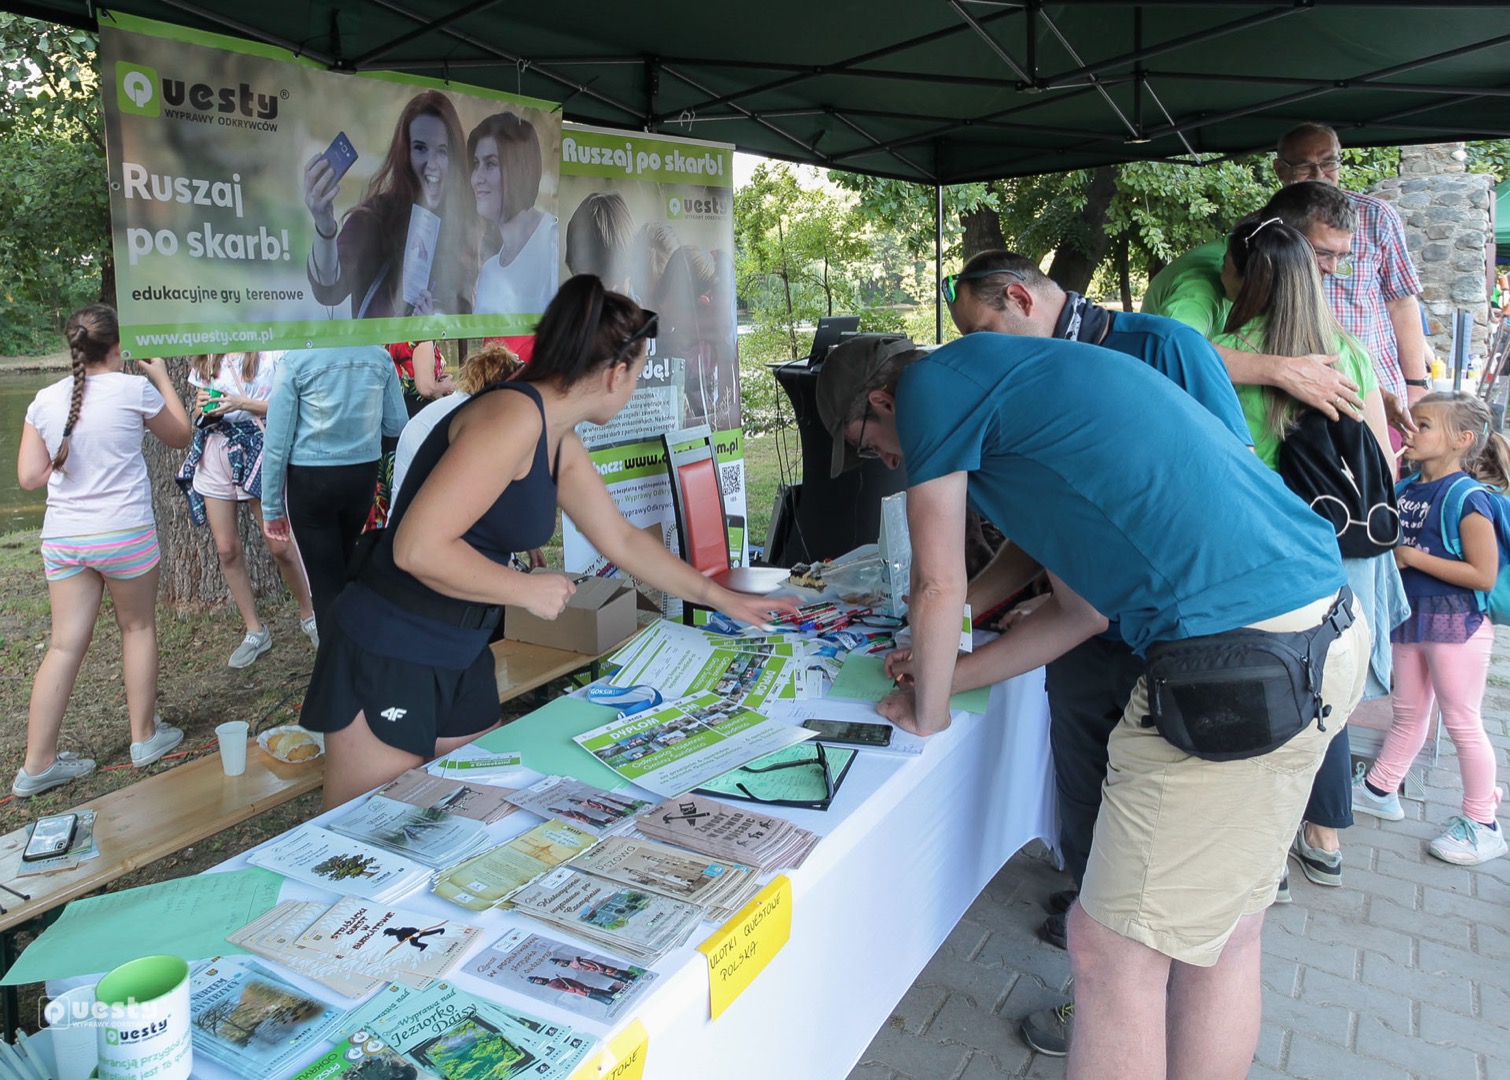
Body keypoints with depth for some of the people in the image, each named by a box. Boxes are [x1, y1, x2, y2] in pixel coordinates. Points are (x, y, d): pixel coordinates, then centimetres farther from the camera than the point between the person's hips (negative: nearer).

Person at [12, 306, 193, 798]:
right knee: (138, 627, 15)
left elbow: (29, 476, 4)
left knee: (65, 644, 8)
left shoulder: (45, 400, 3)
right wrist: (162, 378, 16)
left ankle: (37, 764, 12)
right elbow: (180, 437, 9)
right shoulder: (135, 389, -8)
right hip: (125, 533, -4)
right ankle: (145, 736, 26)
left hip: (62, 537, 4)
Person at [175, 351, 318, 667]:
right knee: (227, 550, 5)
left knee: (280, 546, -2)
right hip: (214, 453, 5)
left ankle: (308, 615, 21)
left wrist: (242, 403, -18)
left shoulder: (271, 353, -4)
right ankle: (255, 631, 18)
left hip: (257, 451, -5)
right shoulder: (205, 360, 13)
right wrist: (202, 406, -4)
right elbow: (200, 409, 18)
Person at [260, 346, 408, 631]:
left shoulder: (295, 359, -14)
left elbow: (277, 441, -11)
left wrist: (272, 507, -3)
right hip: (364, 475, 4)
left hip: (310, 479, -4)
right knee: (344, 564, 25)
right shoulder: (380, 356, -5)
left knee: (325, 579, 6)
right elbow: (396, 424, 3)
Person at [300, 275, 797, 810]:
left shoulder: (561, 445, 9)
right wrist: (527, 590, -15)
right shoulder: (514, 414, -21)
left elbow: (622, 540, 20)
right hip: (386, 662, -9)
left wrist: (724, 599, 23)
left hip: (462, 661, 9)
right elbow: (418, 548, -27)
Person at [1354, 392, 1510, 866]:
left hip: (1456, 623, -7)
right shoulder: (1406, 489, 4)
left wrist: (1415, 558, -20)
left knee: (1462, 723, 3)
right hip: (1411, 615, 7)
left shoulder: (1468, 498, -18)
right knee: (1408, 712, 20)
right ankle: (1379, 789, 32)